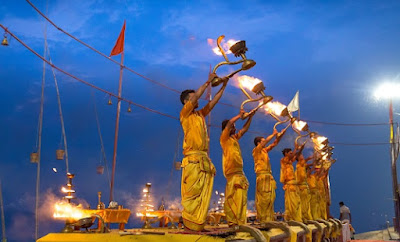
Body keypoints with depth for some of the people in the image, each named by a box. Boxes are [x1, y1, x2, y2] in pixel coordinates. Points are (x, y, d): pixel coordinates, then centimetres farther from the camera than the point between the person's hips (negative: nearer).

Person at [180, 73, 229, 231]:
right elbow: (196, 96, -8)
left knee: (203, 196, 3)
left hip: (205, 160, 7)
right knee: (191, 194, -10)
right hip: (193, 160, -7)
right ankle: (189, 225, -9)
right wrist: (208, 81, -2)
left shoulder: (200, 114, 22)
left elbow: (213, 101, 23)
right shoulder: (185, 113, 3)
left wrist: (223, 86, 18)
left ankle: (199, 225, 4)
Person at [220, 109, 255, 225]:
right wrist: (240, 115, -3)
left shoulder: (234, 138, 22)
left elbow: (244, 129, 30)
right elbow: (229, 123, -13)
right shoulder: (224, 137, -1)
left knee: (240, 197, 5)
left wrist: (250, 117, 24)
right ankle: (233, 221, -15)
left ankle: (238, 221, 7)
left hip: (239, 172, 8)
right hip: (232, 173, -8)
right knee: (233, 197, -14)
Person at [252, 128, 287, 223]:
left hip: (269, 177, 8)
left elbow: (274, 144, 21)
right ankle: (263, 219, -10)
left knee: (270, 199, 5)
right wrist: (274, 134, -5)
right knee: (263, 199, -11)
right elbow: (266, 141, -12)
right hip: (262, 177, -8)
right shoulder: (256, 150, -1)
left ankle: (269, 219, 7)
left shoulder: (264, 150, 20)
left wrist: (280, 135, 12)